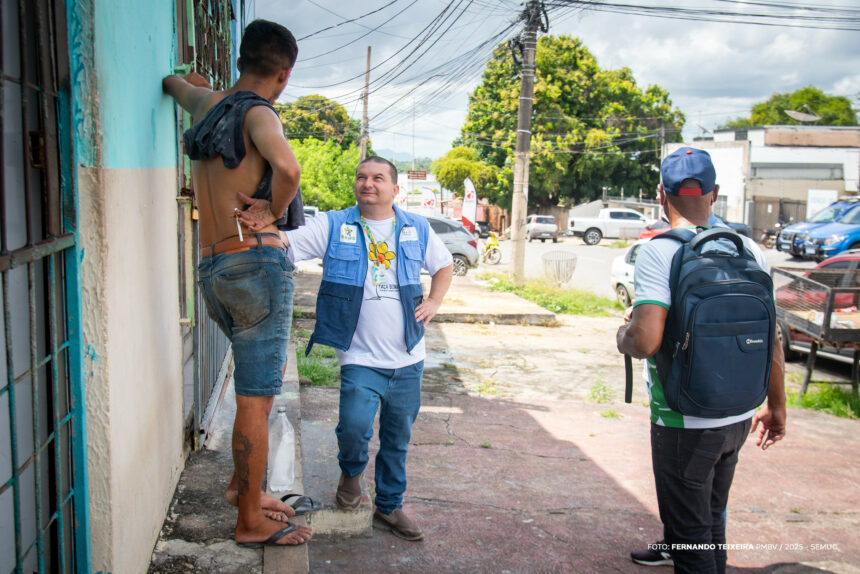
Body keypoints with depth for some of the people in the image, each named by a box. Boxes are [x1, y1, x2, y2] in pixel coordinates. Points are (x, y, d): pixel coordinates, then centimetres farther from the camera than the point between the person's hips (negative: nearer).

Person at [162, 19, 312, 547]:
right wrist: (277, 209, -13)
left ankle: (243, 484, 31)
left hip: (212, 269, 9)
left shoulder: (207, 103, 13)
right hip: (257, 261, -9)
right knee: (256, 399, -1)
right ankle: (250, 522, 8)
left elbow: (172, 81, 38)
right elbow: (287, 167, -31)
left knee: (265, 377, 23)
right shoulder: (258, 113, -9)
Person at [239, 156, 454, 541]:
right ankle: (351, 472, 15)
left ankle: (389, 506, 33)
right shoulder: (333, 227, -1)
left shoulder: (417, 230, 7)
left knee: (398, 438, 13)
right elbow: (284, 244, -10)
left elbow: (444, 265, 22)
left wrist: (433, 303, 6)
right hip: (360, 357, -3)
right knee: (355, 426, -20)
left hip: (407, 357, 3)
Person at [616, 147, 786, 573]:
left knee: (692, 537, 7)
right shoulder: (748, 249, 1)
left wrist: (621, 335, -5)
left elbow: (646, 341, -28)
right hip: (739, 416, 6)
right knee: (711, 515, 26)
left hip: (685, 422, -6)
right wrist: (776, 405, 17)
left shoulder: (658, 253, -17)